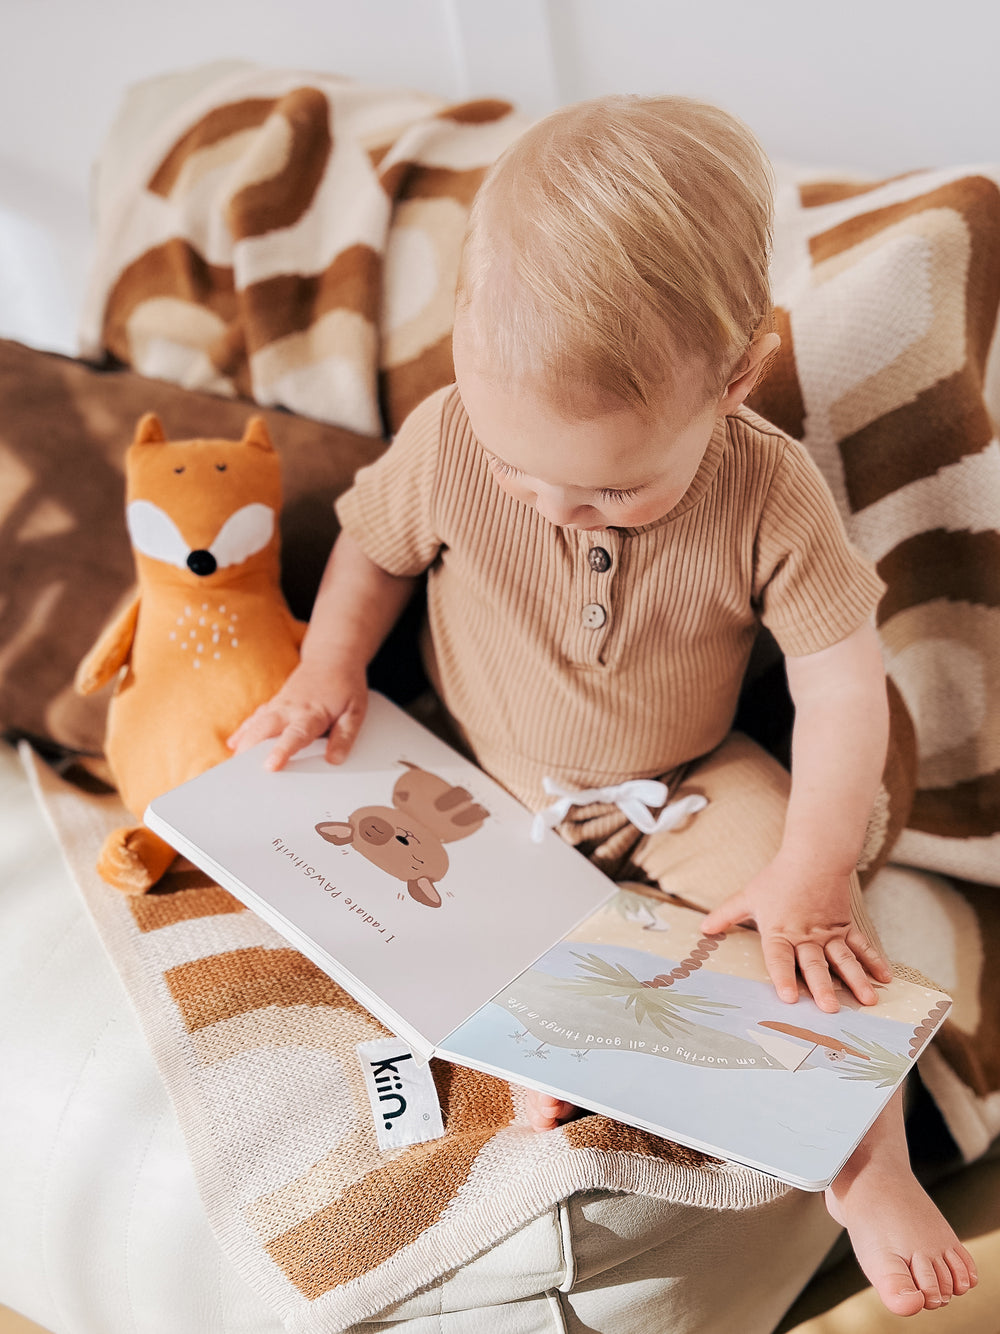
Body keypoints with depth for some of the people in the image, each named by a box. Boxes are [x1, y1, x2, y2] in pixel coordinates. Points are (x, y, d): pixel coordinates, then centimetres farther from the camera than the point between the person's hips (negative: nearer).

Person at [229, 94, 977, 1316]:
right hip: (474, 778, 2)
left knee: (819, 921, -16)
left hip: (685, 788, -1)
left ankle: (868, 1169, 2)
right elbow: (373, 543, -2)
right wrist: (330, 666, -16)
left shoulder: (770, 496, -27)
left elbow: (844, 684, -19)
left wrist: (807, 876, -23)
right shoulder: (447, 440, -24)